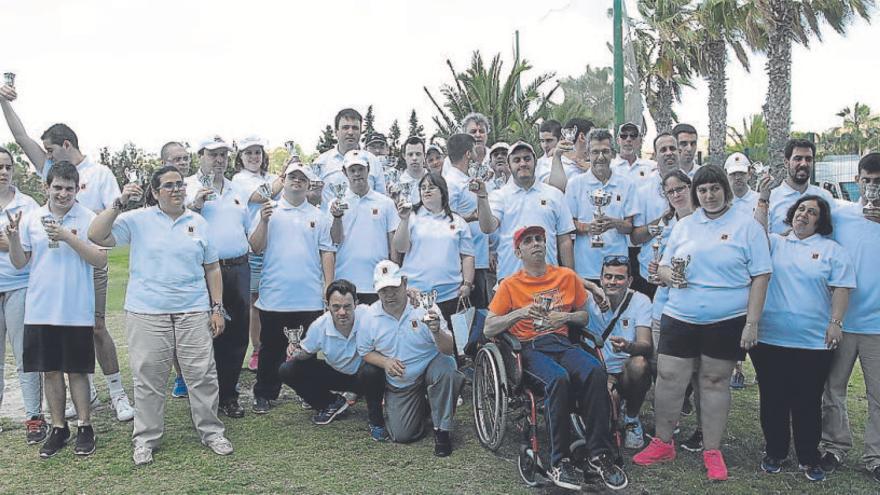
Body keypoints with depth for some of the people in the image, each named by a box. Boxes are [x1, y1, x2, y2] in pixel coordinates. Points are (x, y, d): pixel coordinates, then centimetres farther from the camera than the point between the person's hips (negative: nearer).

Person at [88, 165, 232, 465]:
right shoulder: (138, 220, 3)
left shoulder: (198, 223, 10)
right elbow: (96, 236, -6)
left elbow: (212, 268, 12)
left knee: (202, 375, 3)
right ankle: (146, 439, 19)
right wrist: (119, 204, -14)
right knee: (148, 379, 4)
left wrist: (217, 308, 7)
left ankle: (211, 432, 18)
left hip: (194, 311, 2)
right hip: (147, 313, -1)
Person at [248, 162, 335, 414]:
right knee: (271, 348, 8)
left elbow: (327, 252, 7)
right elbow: (255, 248, -1)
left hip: (310, 297, 1)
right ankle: (264, 394, 20)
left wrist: (329, 286, 0)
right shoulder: (269, 211, 6)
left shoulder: (318, 216, 9)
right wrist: (264, 221, -14)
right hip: (274, 296, -1)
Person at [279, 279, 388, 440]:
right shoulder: (319, 326, -17)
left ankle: (376, 421, -10)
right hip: (335, 374, 4)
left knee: (372, 371, -40)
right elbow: (307, 352, 1)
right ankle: (332, 403, 11)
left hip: (363, 376, -4)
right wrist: (296, 352, -21)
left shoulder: (368, 316, -30)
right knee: (287, 371, -9)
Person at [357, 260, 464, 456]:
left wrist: (437, 331, -42)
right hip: (399, 385, 2)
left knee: (445, 366, -36)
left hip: (429, 368, -2)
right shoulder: (370, 316, -10)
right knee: (402, 435, -6)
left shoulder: (424, 307, -18)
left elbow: (449, 350, -20)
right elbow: (365, 351, 4)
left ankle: (442, 429, -16)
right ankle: (420, 406, 29)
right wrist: (385, 362, -17)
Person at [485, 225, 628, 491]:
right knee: (559, 379, -36)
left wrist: (567, 317, -1)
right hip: (529, 348, -3)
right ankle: (559, 462, -24)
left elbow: (584, 317, 21)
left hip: (562, 342, 3)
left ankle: (600, 455, -20)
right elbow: (488, 329, 3)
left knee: (595, 372, -30)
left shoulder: (567, 277, 14)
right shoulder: (510, 285, 6)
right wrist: (519, 313, -12)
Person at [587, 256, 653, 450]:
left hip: (628, 376, -1)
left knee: (638, 363, -35)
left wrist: (628, 346, -44)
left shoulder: (640, 301, -8)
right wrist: (605, 377, -21)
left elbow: (646, 345, -20)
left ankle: (632, 419, -6)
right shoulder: (591, 301, -2)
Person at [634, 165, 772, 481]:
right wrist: (668, 275, -10)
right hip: (679, 317, 3)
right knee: (668, 378, 2)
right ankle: (663, 443, 18)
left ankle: (712, 451, 19)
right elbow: (662, 267, 16)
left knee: (715, 382, 6)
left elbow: (760, 276, -3)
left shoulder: (747, 227, 0)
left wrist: (752, 323, -10)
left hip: (728, 321, -3)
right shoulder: (683, 226, 11)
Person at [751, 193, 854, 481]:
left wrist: (835, 322, -8)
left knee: (808, 403, 6)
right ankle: (775, 453, 24)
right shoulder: (775, 243, 11)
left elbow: (842, 288, 0)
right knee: (773, 400, 10)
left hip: (814, 341, -1)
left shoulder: (832, 250, 5)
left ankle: (809, 459, 21)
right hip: (769, 338, 2)